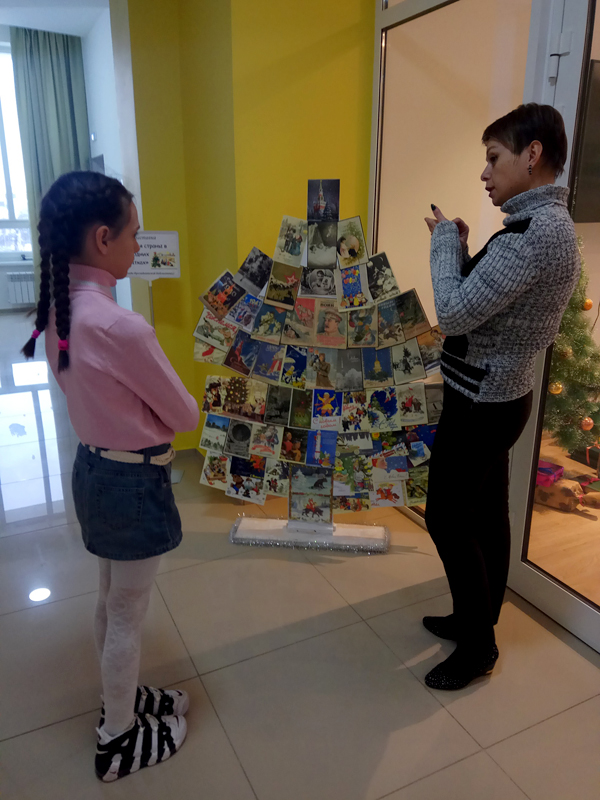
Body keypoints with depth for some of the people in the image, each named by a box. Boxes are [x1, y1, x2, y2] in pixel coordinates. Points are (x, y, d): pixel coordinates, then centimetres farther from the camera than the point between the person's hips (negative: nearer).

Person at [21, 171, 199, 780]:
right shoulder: (119, 326, -28)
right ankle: (119, 740, 37)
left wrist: (133, 411, 1)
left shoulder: (58, 308, -2)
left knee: (111, 602, 26)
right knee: (127, 615, 13)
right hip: (134, 479, -8)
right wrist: (169, 411, 4)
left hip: (92, 467, 8)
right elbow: (184, 417, -16)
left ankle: (122, 699, 50)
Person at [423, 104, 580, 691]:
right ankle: (478, 619, 36)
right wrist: (461, 247, 1)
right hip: (500, 396, 10)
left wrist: (446, 239, -10)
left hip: (480, 405, -10)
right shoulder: (551, 223, 12)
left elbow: (454, 314, -24)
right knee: (487, 516, 18)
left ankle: (478, 648, 20)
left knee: (448, 519, 2)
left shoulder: (533, 232, -22)